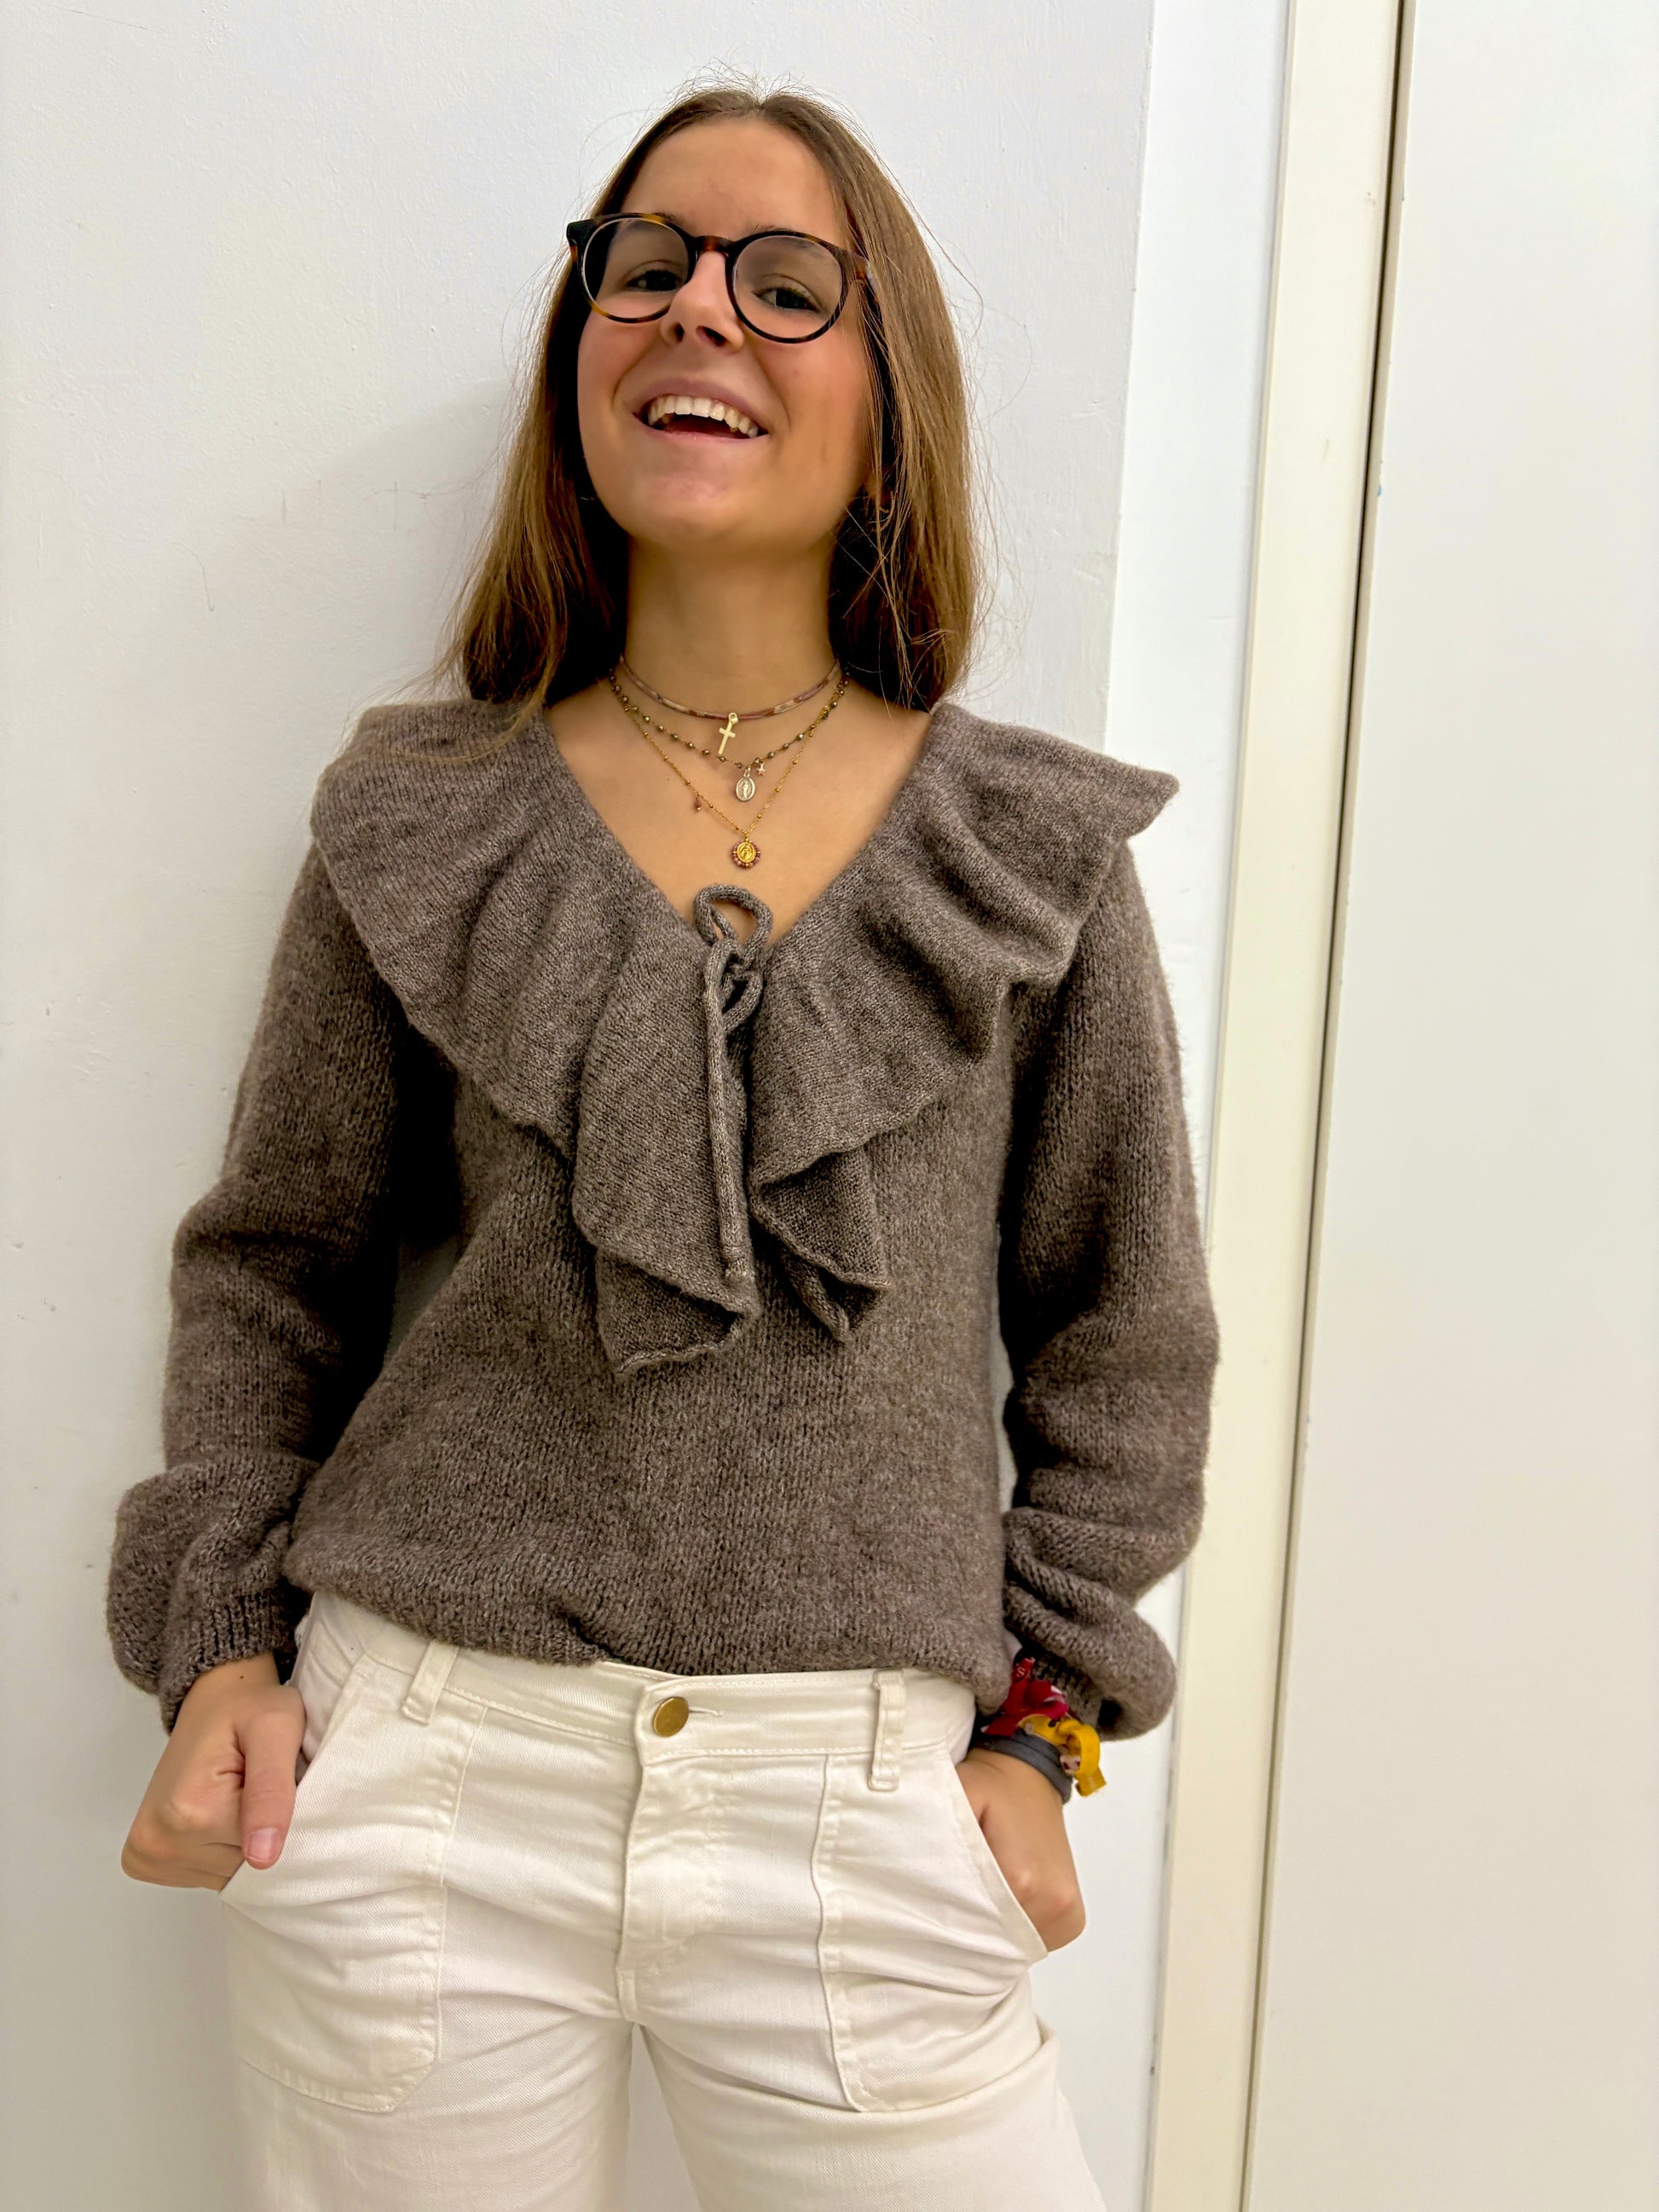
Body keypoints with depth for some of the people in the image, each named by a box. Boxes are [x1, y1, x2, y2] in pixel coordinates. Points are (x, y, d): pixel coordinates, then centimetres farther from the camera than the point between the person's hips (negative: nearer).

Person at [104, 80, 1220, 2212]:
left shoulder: (1038, 851, 1)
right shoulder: (420, 816, 2)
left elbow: (1120, 1333, 6)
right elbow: (271, 1263, 8)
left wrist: (1034, 1724, 3)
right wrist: (225, 1646, 1)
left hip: (856, 1803, 1)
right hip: (417, 1785, 1)